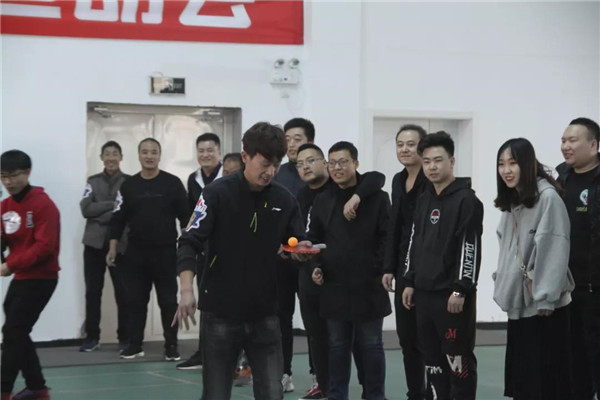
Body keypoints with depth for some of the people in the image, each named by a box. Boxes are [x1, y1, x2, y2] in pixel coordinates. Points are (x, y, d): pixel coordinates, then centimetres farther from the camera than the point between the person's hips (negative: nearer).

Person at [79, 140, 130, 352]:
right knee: (92, 291, 3)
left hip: (120, 244, -2)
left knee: (122, 291, -1)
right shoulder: (93, 181, 10)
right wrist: (112, 204, -12)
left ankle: (125, 337, 6)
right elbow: (86, 209, -3)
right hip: (94, 243, 2)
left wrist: (101, 215, -16)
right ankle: (92, 337, 11)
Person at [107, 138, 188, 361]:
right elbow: (118, 219, 6)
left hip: (165, 253, -2)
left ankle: (171, 346, 8)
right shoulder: (128, 186, 6)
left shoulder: (172, 184, -1)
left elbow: (185, 217, 0)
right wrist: (113, 248, 1)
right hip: (135, 254, 2)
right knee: (136, 301, 7)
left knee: (168, 301, 1)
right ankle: (135, 345, 15)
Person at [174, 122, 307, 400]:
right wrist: (187, 290, -27)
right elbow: (189, 243, -13)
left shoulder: (285, 200, 3)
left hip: (265, 315, 3)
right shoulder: (217, 194, -9)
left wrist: (301, 249, -12)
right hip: (220, 314, -3)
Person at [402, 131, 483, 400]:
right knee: (432, 359, 12)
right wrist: (410, 282, 15)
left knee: (458, 358, -5)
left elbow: (470, 248, -15)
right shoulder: (424, 200, 14)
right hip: (424, 293, 8)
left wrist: (461, 290, -18)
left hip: (453, 295, -8)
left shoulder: (467, 200, -9)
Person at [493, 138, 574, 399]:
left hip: (543, 304, -8)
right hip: (518, 301, 8)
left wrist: (545, 298, -19)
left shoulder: (548, 197, -15)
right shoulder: (511, 200, 13)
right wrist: (502, 282, 14)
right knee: (521, 374, 10)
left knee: (545, 377, -3)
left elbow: (554, 250, -19)